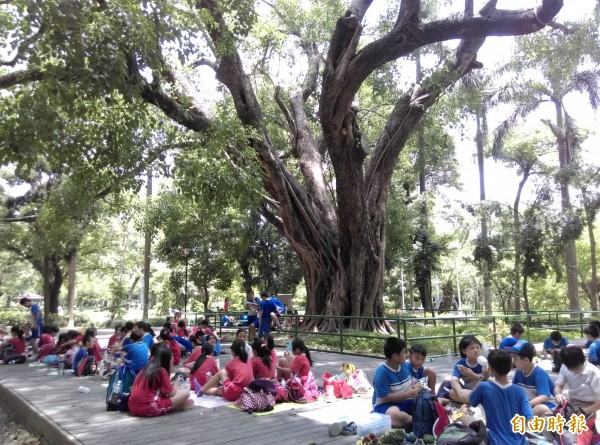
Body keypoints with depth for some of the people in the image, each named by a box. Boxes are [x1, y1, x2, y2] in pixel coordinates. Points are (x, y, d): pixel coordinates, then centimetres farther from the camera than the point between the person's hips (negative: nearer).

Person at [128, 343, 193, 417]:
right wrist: (176, 385, 19)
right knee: (185, 393, -3)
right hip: (149, 408, -8)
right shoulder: (161, 370, -7)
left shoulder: (146, 369, 15)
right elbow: (171, 394, 0)